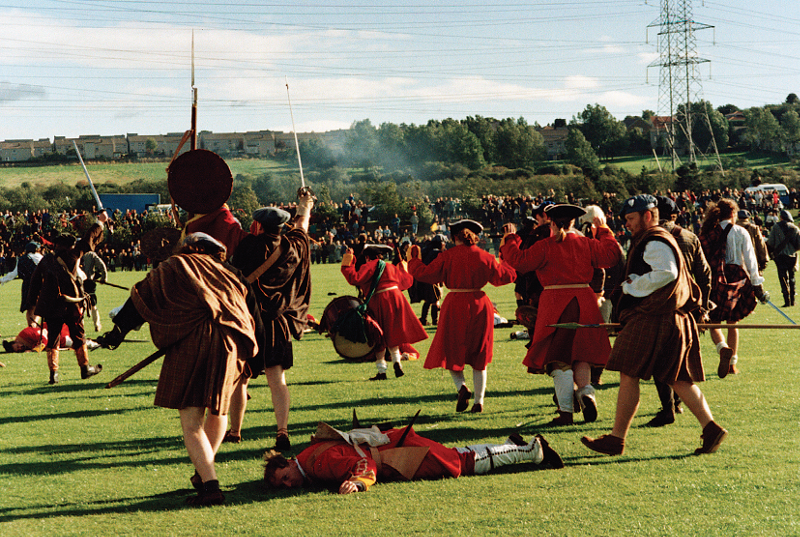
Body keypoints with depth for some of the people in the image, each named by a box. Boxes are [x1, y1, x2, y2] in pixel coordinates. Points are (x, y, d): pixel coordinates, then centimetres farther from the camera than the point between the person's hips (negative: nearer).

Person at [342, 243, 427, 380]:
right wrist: (403, 269, 45)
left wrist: (348, 264, -6)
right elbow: (407, 281, 26)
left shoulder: (369, 266, -2)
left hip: (378, 302, -5)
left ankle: (381, 370, 1)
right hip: (396, 299, 5)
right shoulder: (391, 267, 17)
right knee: (392, 335, 18)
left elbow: (355, 279, -16)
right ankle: (396, 360, -1)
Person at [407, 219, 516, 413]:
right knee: (478, 356, 12)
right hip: (479, 305, 3)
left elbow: (426, 274, -5)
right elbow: (503, 277, 11)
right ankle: (479, 402, 9)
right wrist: (507, 264, 33)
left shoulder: (447, 256, -6)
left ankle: (461, 386, -15)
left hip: (455, 305, -3)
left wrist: (414, 260, 12)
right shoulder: (485, 257, 2)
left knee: (452, 352, 11)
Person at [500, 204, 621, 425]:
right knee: (580, 354, 17)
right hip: (584, 303, 3)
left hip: (555, 305, -3)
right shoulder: (586, 244, 5)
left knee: (560, 360, 0)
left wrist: (510, 239, 9)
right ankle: (586, 390, -10)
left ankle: (566, 412, -3)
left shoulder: (545, 246, -4)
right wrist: (603, 231, 23)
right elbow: (611, 255, 11)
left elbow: (519, 261, -6)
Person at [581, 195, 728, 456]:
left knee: (628, 376, -5)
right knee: (679, 379, 10)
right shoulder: (653, 241, 21)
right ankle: (711, 427, 3)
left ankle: (616, 439, -2)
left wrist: (634, 284, -16)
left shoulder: (655, 243, -12)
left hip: (652, 320, -11)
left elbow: (667, 273, -27)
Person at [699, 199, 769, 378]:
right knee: (732, 323, 14)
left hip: (715, 281, -1)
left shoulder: (707, 233, 2)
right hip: (737, 279, 1)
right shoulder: (740, 232, 0)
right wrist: (757, 285, 3)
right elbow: (750, 260, -1)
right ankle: (732, 364, 13)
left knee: (714, 322, 5)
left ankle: (723, 348, -25)